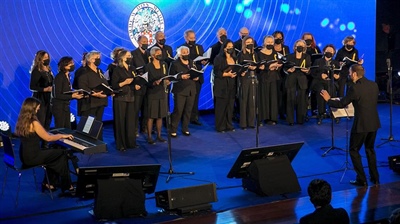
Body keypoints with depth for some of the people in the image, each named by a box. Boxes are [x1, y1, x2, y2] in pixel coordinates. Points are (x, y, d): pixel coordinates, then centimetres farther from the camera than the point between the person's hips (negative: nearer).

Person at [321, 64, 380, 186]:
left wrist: (328, 100, 4)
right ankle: (375, 178, 26)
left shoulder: (354, 88, -18)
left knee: (354, 151, 9)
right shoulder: (374, 85, 2)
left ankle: (361, 180, 8)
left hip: (361, 125, -7)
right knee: (370, 149, 22)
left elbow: (341, 104, -11)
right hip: (374, 123, 7)